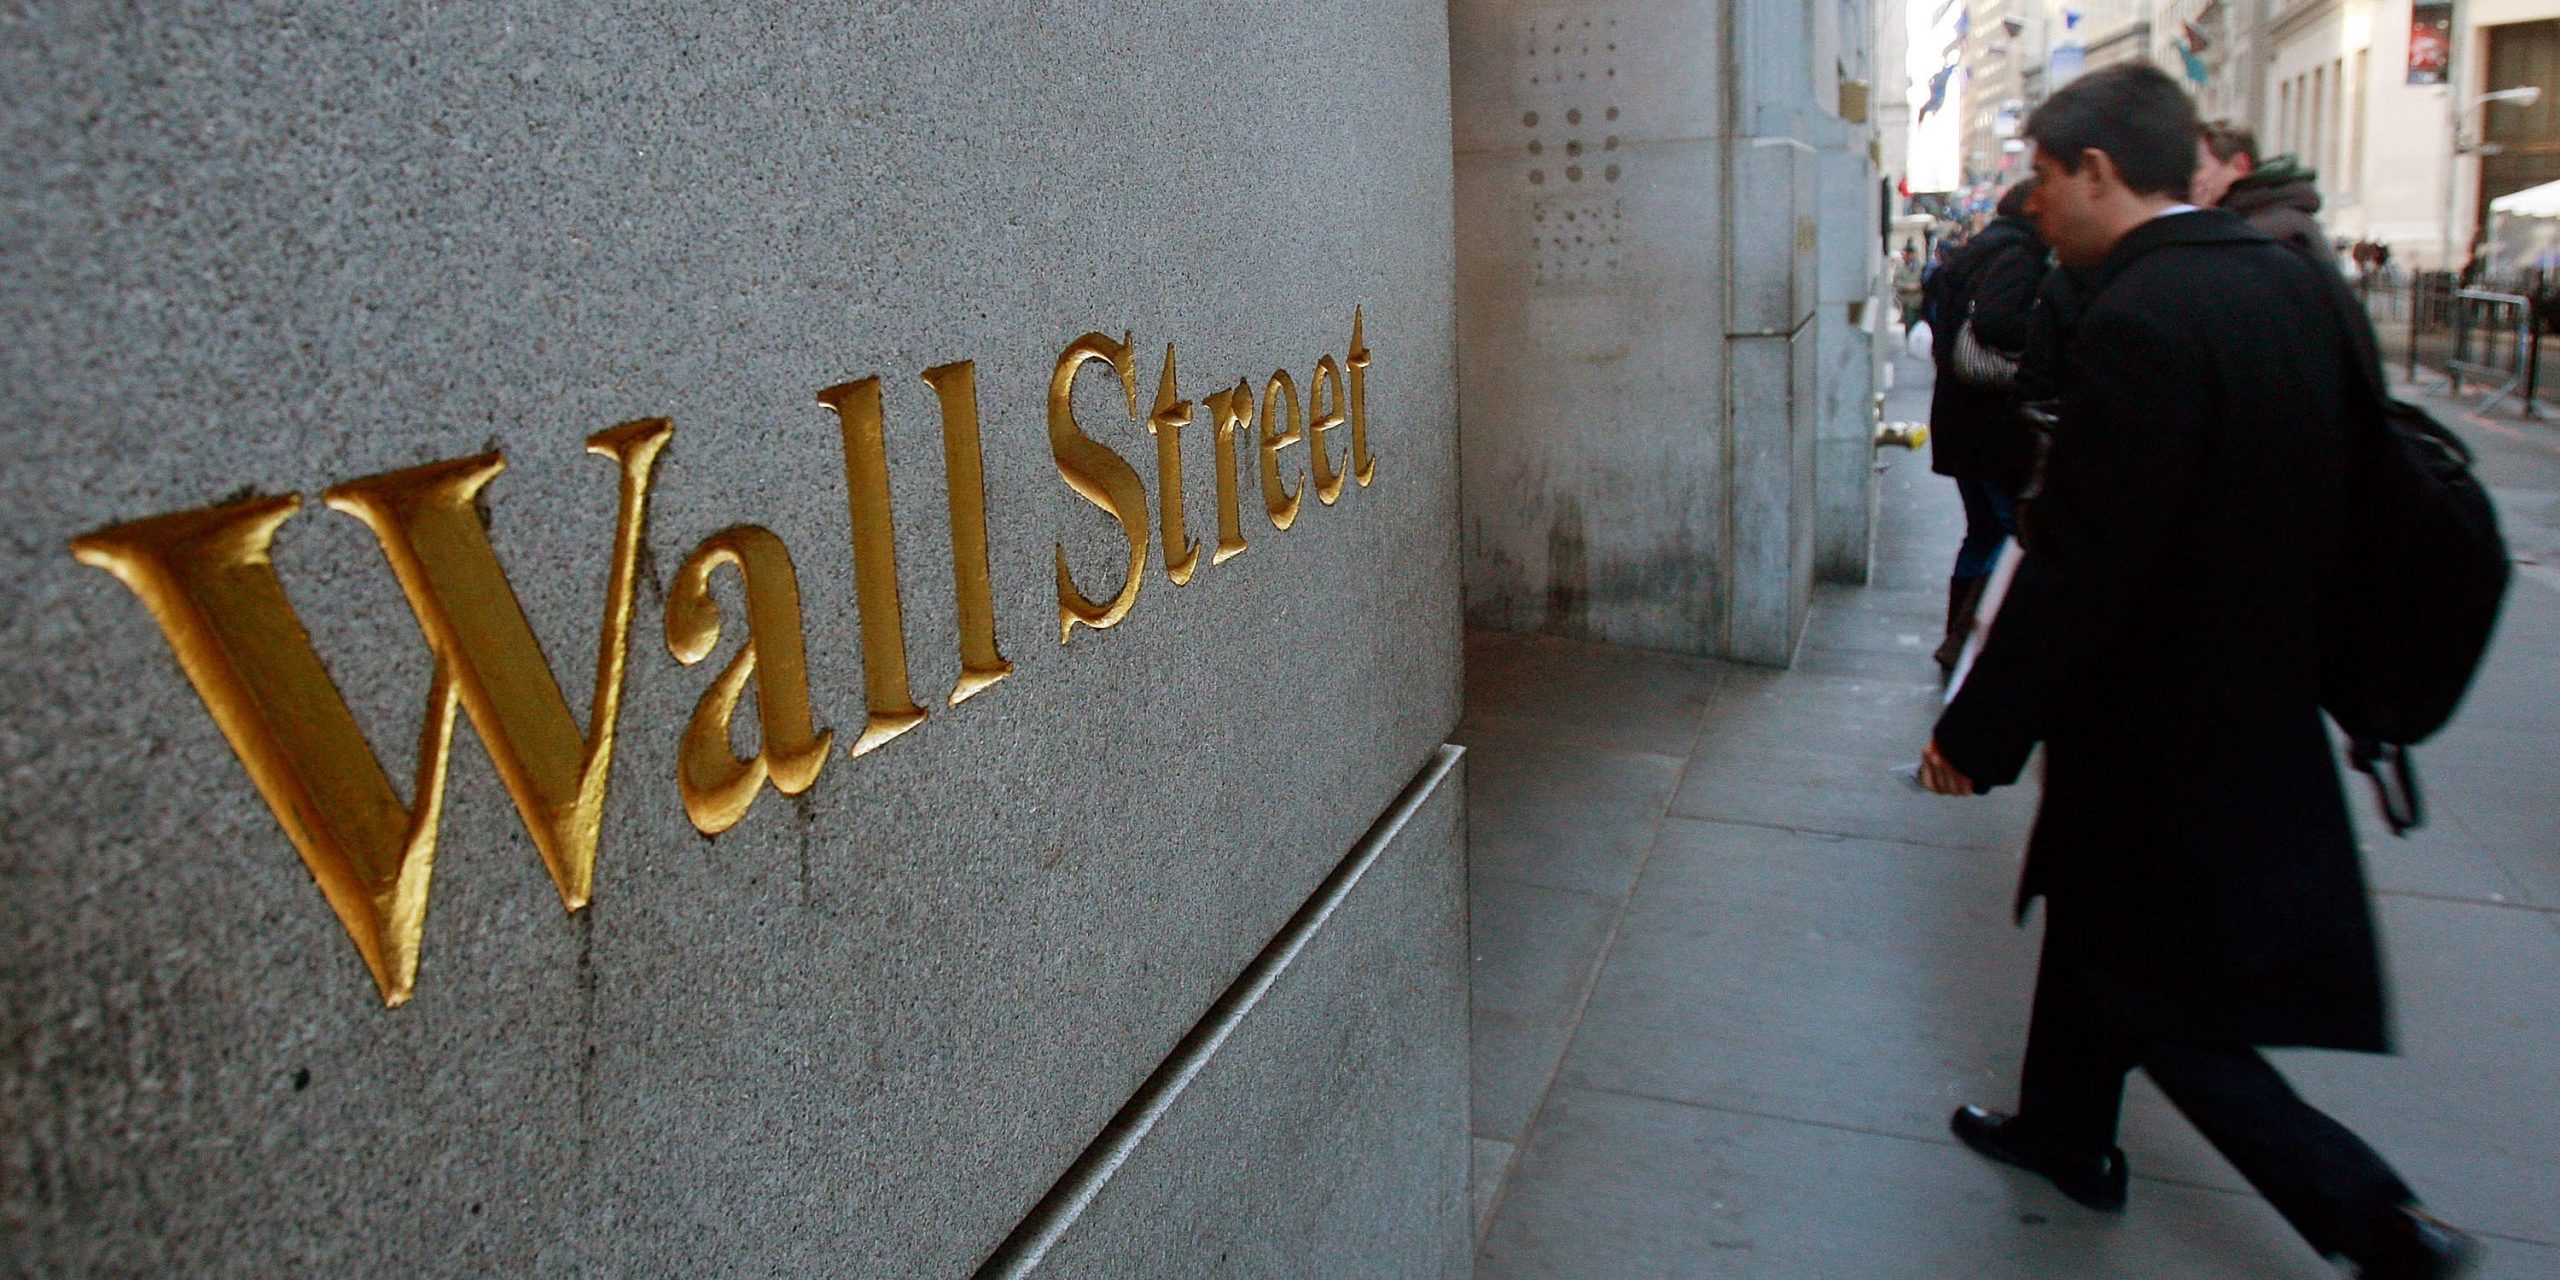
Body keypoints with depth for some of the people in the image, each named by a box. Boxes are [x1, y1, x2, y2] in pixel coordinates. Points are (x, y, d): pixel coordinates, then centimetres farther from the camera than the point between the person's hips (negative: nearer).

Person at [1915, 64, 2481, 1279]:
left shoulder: (2138, 324, -27)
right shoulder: (2294, 282, 1)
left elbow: (2078, 575, -26)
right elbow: (2341, 484, 10)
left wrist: (1975, 737, -15)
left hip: (2160, 749, -9)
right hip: (2259, 710, 9)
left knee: (2158, 1006, 9)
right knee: (2096, 931, 25)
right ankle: (2064, 1131, 43)